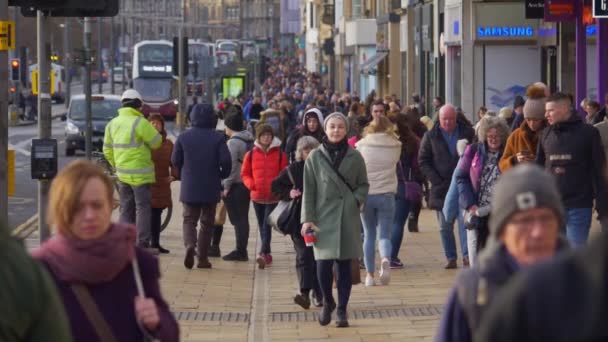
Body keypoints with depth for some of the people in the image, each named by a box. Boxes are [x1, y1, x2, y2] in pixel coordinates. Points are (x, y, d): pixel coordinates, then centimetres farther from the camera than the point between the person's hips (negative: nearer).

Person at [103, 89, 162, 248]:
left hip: (122, 174, 7)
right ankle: (143, 243, -4)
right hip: (140, 174, -7)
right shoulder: (140, 123, -16)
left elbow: (108, 151, 13)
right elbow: (156, 142, -9)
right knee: (143, 208, -1)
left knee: (126, 208, 14)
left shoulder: (112, 124, 8)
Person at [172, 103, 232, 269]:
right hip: (211, 188, -1)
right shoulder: (218, 138, -8)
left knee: (189, 220, 9)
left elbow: (175, 161, 1)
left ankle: (190, 245, -20)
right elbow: (226, 161, -13)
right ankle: (202, 258, 10)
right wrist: (222, 175, 7)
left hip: (189, 188, 1)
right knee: (207, 223, 10)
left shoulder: (183, 137, -3)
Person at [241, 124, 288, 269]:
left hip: (274, 196, -3)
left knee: (267, 225, -14)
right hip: (257, 196, 3)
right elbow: (245, 174, 10)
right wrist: (250, 183, -9)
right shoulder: (251, 155, 5)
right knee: (262, 226, 12)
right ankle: (267, 253, 22)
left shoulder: (280, 154, 0)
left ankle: (263, 254, -22)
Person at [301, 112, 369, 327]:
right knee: (323, 265, -8)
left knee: (344, 265, 2)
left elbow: (363, 185, 12)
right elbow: (309, 191, 3)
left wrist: (356, 200, -8)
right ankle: (327, 302, 18)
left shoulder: (355, 157, 5)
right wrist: (307, 219, -3)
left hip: (348, 218, 1)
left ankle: (342, 310, 14)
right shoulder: (315, 157, 3)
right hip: (324, 217, -1)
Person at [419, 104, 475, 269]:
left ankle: (466, 254, -13)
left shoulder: (468, 133, 4)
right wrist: (436, 181, -5)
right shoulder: (431, 137, 5)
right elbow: (423, 161, 5)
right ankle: (451, 258, 10)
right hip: (441, 187, 2)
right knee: (445, 226, 4)